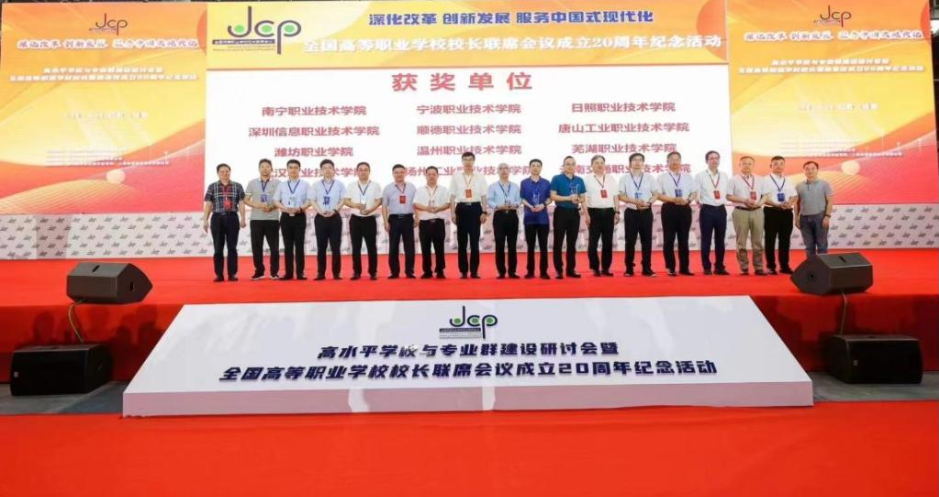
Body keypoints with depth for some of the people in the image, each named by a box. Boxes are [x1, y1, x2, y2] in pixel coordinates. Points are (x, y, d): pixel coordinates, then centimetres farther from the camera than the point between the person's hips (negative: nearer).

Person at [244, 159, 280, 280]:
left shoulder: (277, 183, 3)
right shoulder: (252, 183, 8)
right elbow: (246, 200, 7)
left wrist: (272, 207, -15)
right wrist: (256, 205, -12)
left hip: (272, 219, -1)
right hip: (256, 219, 2)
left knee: (274, 247, 1)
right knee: (256, 247, 4)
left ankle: (274, 272, 10)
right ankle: (259, 272, 14)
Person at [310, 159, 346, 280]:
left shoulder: (340, 185, 6)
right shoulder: (316, 185, 8)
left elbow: (342, 201, 1)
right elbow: (313, 201, 3)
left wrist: (334, 211, -14)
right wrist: (321, 211, -13)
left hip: (335, 218, -1)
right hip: (320, 218, 1)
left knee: (336, 247, 1)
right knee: (321, 247, 4)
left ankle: (337, 273, 8)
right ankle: (321, 273, 9)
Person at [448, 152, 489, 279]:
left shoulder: (480, 178, 6)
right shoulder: (456, 177, 5)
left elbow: (483, 196, 6)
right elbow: (452, 196, 4)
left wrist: (484, 212, -1)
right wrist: (452, 213, -2)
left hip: (475, 208, 0)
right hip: (461, 209, 0)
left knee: (474, 241, 1)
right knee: (462, 241, 3)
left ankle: (474, 270, 8)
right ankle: (463, 271, 10)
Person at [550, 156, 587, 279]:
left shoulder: (579, 180, 11)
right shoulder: (557, 179, -2)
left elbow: (582, 198, 12)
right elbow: (553, 196, -11)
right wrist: (569, 198, -18)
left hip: (574, 213, 4)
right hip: (561, 212, -4)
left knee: (572, 242, 9)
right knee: (558, 242, 0)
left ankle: (571, 269, 16)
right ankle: (559, 270, 5)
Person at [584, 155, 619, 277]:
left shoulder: (611, 179, 14)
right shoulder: (588, 180, 1)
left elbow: (615, 197, 14)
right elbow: (584, 198, -5)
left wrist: (617, 212, 7)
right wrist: (586, 214, -13)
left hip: (608, 212, 4)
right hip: (594, 212, -3)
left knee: (608, 242, 5)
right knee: (593, 241, -2)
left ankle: (606, 268, 14)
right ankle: (595, 268, 7)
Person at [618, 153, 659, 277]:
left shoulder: (649, 177, 7)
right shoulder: (624, 178, 2)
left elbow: (656, 194, 5)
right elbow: (621, 196, -4)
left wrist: (648, 203, -14)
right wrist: (635, 202, -18)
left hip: (646, 212, 2)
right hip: (631, 212, -1)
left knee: (647, 240, 4)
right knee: (630, 241, 1)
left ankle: (647, 268, 10)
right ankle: (629, 268, 9)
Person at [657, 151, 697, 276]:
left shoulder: (688, 176, 12)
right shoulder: (662, 177, 2)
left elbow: (694, 193, 10)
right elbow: (659, 195, -5)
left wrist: (688, 200, -10)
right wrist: (673, 199, -17)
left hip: (685, 209, 3)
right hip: (669, 209, -3)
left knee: (683, 240, 7)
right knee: (669, 240, 1)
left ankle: (684, 267, 13)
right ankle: (671, 268, 8)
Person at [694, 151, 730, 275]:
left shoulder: (724, 176, 11)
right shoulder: (700, 176, -1)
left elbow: (728, 193, 16)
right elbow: (695, 194, -2)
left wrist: (723, 202, 7)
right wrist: (700, 203, -4)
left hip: (721, 210, 4)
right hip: (707, 210, -3)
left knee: (720, 240, 7)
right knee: (706, 240, 0)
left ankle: (719, 267, 15)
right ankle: (706, 267, 8)